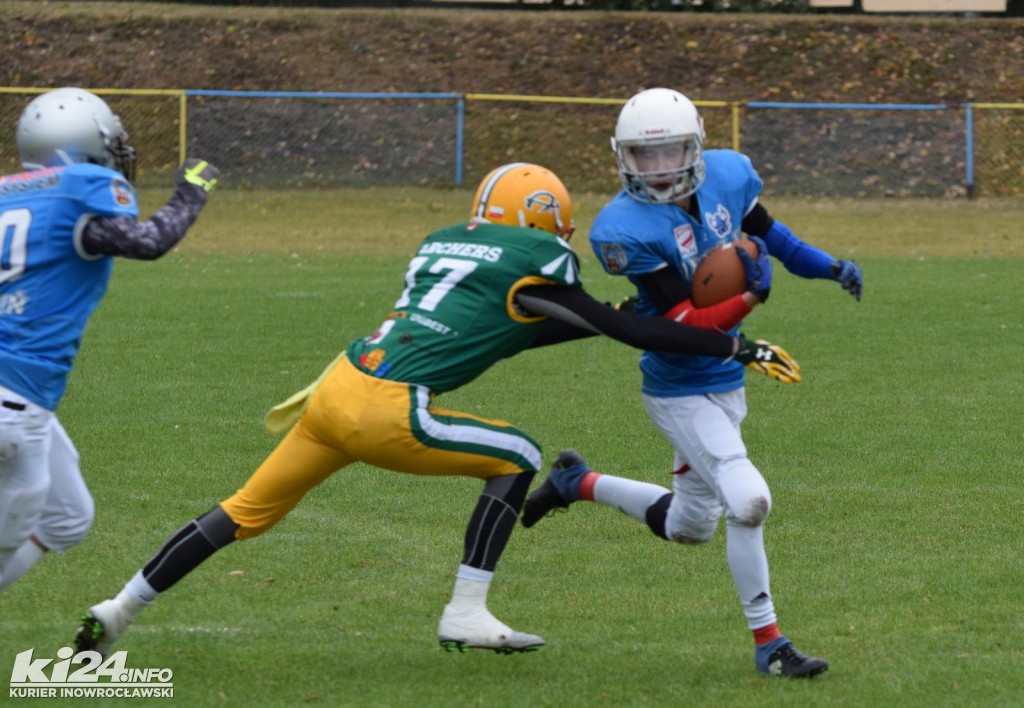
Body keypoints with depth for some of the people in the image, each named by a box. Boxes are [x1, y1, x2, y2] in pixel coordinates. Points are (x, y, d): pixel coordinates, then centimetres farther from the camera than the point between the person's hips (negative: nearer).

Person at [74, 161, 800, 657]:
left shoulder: (443, 244, 23)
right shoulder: (533, 261, 1)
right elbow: (620, 329, 3)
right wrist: (737, 347, 8)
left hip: (340, 387, 8)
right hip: (385, 412, -8)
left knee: (248, 511, 19)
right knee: (515, 458, 9)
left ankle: (118, 611, 20)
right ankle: (467, 612, 6)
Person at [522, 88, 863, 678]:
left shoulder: (727, 176, -7)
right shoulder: (629, 229, -25)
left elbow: (766, 231, 16)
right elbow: (686, 326, -27)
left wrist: (830, 267, 6)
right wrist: (751, 297, -39)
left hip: (727, 384, 7)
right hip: (681, 393, -7)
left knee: (690, 526, 21)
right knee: (748, 503, -20)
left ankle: (578, 483, 42)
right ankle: (768, 643, -4)